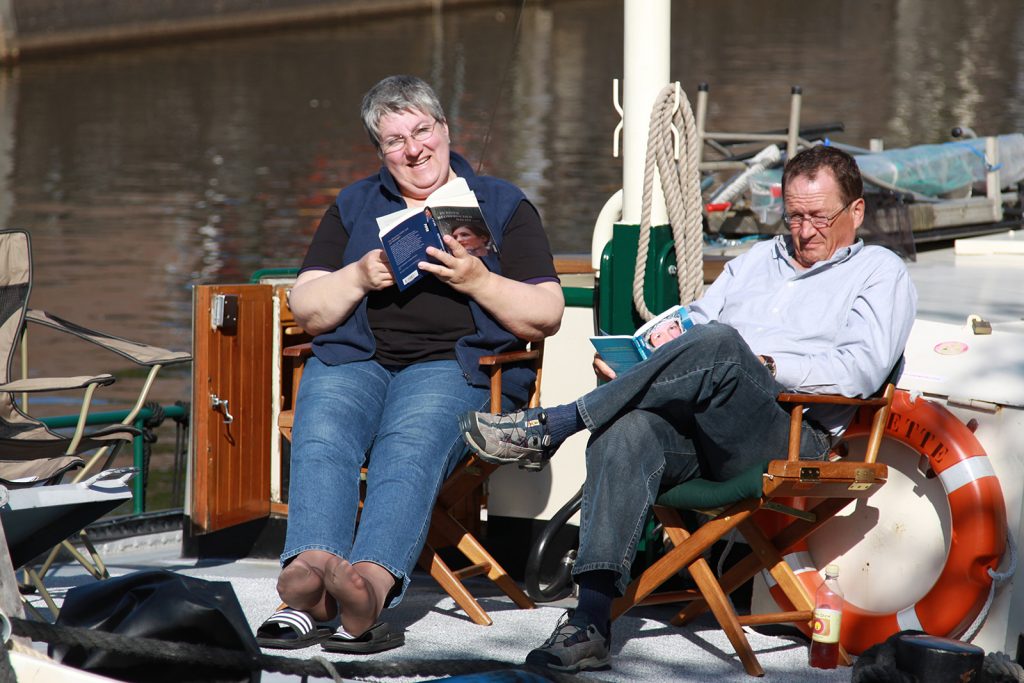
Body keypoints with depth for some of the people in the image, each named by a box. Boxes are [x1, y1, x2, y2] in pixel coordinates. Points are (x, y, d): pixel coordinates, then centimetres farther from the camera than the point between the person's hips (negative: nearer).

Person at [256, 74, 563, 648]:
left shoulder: (503, 206, 15)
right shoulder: (354, 207, 24)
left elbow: (546, 316, 6)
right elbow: (307, 310, 16)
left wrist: (479, 282, -10)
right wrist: (359, 277, -3)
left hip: (453, 364, -3)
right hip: (354, 359, 3)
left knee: (410, 445, -36)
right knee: (322, 438, -32)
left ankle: (372, 580, -59)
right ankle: (310, 577, -54)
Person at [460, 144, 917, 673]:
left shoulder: (880, 273, 14)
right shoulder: (758, 259, 35)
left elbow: (861, 370, -3)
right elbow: (693, 317, 27)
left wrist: (767, 366, -11)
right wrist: (632, 359, 6)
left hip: (790, 433, -5)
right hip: (691, 429, 5)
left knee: (720, 343, -36)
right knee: (627, 432, -33)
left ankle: (549, 426, -29)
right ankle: (590, 624, -43)